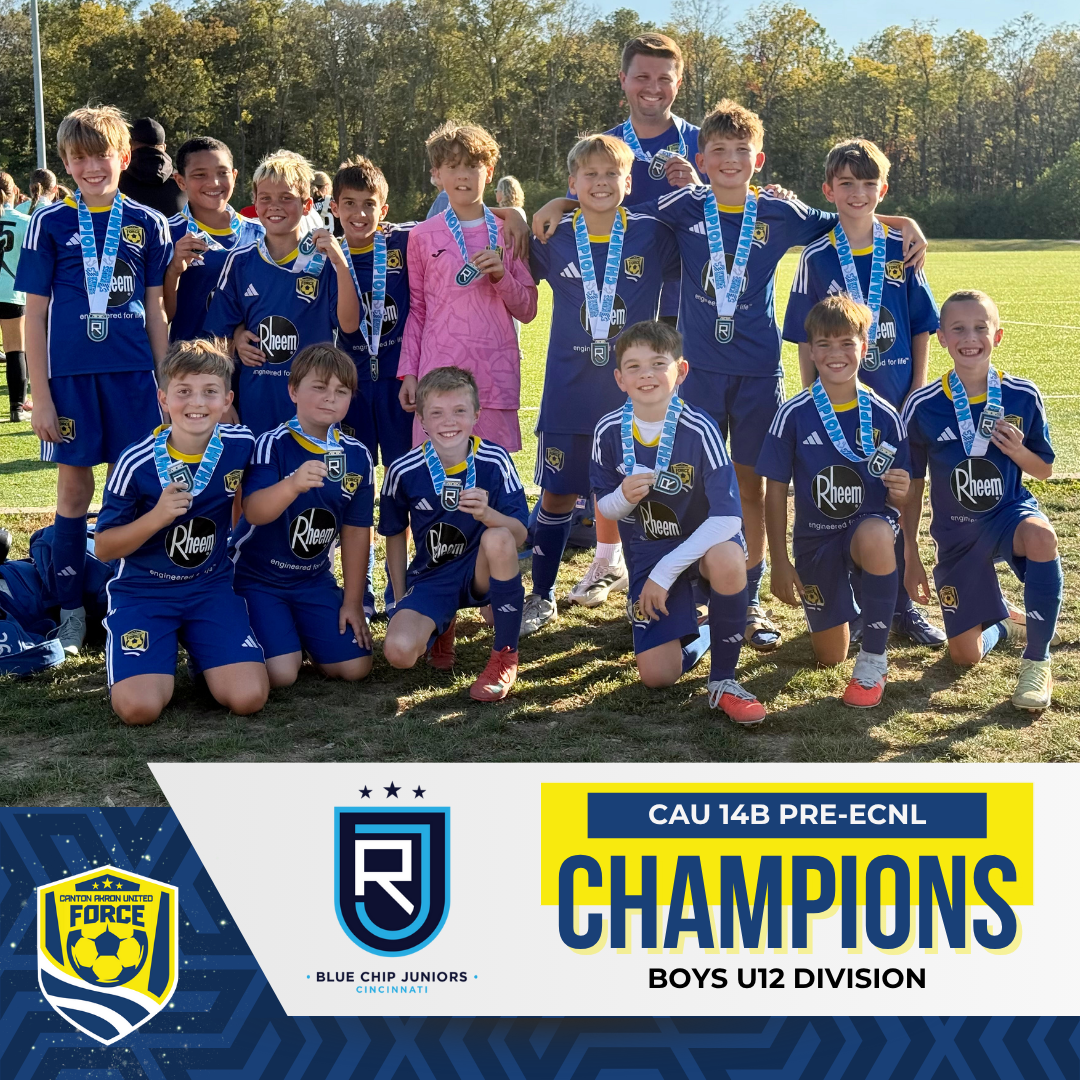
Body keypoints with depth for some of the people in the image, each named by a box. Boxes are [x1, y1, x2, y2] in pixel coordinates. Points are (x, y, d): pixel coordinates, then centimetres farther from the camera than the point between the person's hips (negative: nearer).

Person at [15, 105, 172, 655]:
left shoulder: (147, 224, 5)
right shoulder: (50, 224, 1)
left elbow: (155, 311, 9)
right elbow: (35, 315, 1)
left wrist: (167, 383, 5)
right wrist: (40, 397, -4)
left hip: (133, 374, 1)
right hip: (71, 375, -1)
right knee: (75, 485, 5)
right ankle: (70, 611, 14)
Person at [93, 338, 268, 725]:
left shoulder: (240, 444, -7)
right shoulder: (136, 462, -16)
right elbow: (103, 548, -9)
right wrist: (157, 517, -25)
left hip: (212, 588, 2)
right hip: (143, 591, -2)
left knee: (248, 697, -19)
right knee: (139, 706, -24)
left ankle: (197, 649, 13)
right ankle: (164, 654, 11)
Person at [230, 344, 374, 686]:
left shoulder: (357, 456, -3)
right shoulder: (273, 445, -17)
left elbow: (356, 530, 5)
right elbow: (254, 512, -33)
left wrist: (353, 602, 6)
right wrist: (293, 484, -53)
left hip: (314, 579, 5)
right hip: (256, 577, -4)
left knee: (354, 667, -5)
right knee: (281, 673, -19)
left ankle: (300, 633, 23)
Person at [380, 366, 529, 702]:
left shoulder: (495, 461, -13)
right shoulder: (404, 472, -8)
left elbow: (520, 535, -17)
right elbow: (395, 534, 9)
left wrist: (487, 514, -38)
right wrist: (401, 600, 10)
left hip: (482, 574, -1)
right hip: (431, 579, 1)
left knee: (498, 539, -37)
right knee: (399, 651, -26)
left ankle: (505, 655, -15)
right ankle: (440, 627, 16)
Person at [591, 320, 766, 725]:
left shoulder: (699, 429, -21)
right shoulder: (609, 431, -10)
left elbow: (727, 516, -26)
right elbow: (604, 508, 2)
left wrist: (666, 570, -28)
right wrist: (624, 498, -23)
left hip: (704, 542, -3)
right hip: (647, 551, 3)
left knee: (727, 560, -41)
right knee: (657, 674, -10)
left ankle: (723, 681, -17)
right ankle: (693, 632, 29)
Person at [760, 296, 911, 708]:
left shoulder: (884, 417, -8)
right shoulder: (793, 415, -10)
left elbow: (897, 498, 0)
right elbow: (776, 491, -4)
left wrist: (900, 493, -25)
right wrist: (780, 562, -6)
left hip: (869, 525, -1)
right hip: (815, 541, 1)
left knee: (875, 536, -40)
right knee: (830, 656, 5)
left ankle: (874, 659, -21)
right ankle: (841, 604, 44)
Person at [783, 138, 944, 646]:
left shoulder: (902, 251, 2)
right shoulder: (816, 258, -2)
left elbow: (922, 328, 4)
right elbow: (805, 341, 1)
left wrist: (918, 393, -2)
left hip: (897, 399, 1)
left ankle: (900, 604, 20)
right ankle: (851, 606, 17)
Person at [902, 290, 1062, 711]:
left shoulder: (1023, 396, -8)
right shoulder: (923, 407, -10)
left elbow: (1045, 470, 4)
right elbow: (912, 486, 0)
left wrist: (1017, 451, -19)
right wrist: (911, 558, 0)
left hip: (1009, 512, -1)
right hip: (957, 534, 1)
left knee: (1041, 536, -39)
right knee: (965, 654, 0)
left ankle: (1037, 661, -20)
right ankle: (1006, 623, 39)